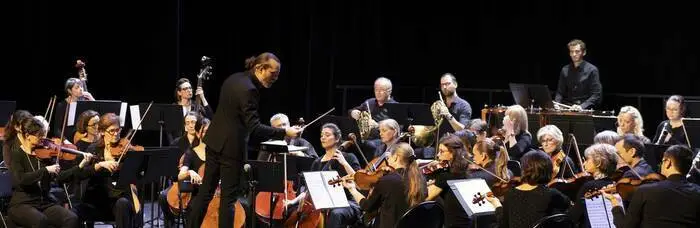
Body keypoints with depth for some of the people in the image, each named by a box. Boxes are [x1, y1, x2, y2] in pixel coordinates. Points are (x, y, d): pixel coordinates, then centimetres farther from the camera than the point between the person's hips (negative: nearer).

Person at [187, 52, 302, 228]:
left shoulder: (234, 79, 7)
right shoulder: (249, 90, -22)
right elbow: (254, 128, -24)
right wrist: (284, 132, -25)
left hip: (215, 140, 9)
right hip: (231, 147, -9)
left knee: (206, 191, 14)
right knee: (228, 197, -2)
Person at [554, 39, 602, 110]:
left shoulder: (592, 70, 0)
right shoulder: (565, 70, 12)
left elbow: (596, 95, -6)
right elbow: (560, 92, 16)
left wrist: (582, 106, -19)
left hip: (585, 110, -3)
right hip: (567, 108, 3)